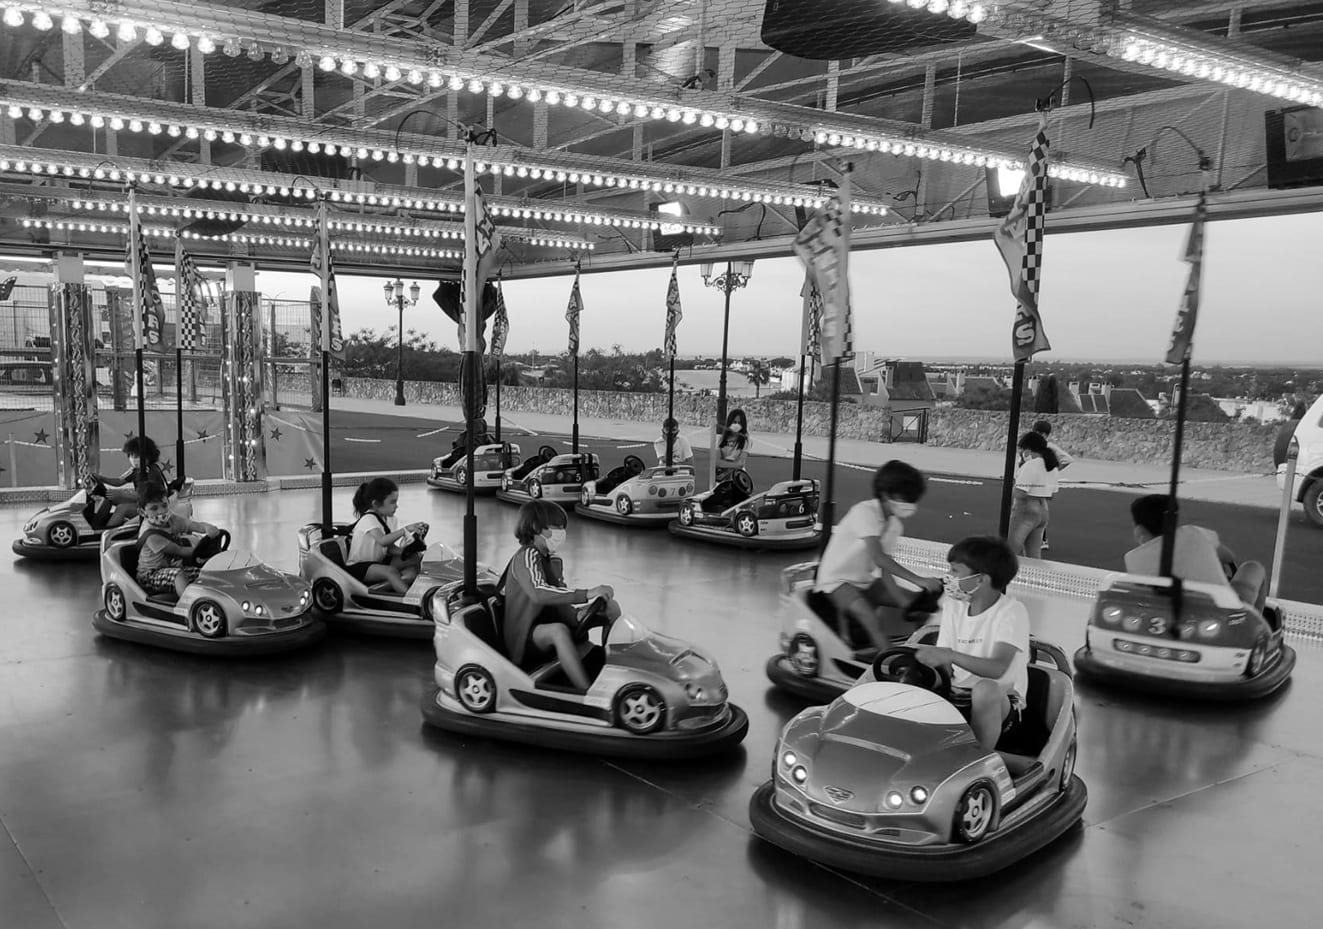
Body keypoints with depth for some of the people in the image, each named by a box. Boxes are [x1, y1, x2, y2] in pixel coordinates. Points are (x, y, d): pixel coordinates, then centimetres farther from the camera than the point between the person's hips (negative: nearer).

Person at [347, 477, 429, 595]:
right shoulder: (368, 519, -20)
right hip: (358, 567, -9)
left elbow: (390, 548, 6)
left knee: (417, 557, -7)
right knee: (391, 571, -36)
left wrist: (405, 550, -13)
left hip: (378, 562, 9)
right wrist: (405, 530, -40)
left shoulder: (388, 519, 6)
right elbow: (383, 541, -39)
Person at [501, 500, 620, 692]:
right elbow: (538, 593, -34)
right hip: (527, 638, -9)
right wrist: (586, 594, -38)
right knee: (559, 630, -43)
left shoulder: (553, 560, 13)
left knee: (612, 607, 2)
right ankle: (589, 693, -49)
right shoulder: (527, 556, -16)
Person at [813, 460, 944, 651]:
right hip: (837, 580, -8)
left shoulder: (895, 524, 4)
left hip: (866, 582, 9)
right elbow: (878, 558, -32)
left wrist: (904, 601, -18)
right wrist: (919, 580, -38)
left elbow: (885, 570, -3)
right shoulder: (865, 512, -21)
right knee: (870, 617, -35)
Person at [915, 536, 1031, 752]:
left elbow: (998, 668, -27)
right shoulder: (953, 605, 8)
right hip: (957, 697, 4)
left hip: (1000, 704, -4)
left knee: (985, 688, -38)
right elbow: (943, 665, 4)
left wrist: (950, 655, -40)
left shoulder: (1012, 612, -11)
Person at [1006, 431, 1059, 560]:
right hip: (1043, 512, 8)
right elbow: (1051, 495, 15)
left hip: (1025, 511, -8)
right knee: (1034, 557, 12)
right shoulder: (1052, 467, 10)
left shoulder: (1029, 466, -16)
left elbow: (1020, 493, -21)